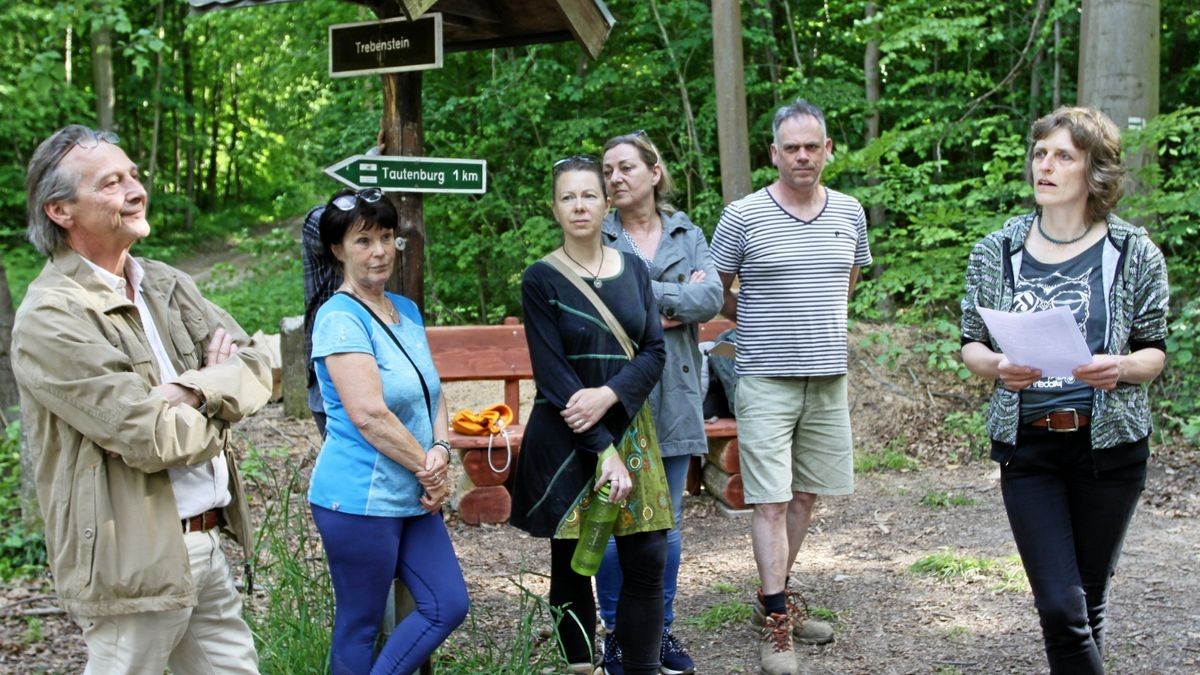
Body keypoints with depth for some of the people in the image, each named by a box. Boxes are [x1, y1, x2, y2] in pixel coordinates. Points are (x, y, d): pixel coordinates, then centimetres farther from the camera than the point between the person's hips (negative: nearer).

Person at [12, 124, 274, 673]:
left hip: (204, 543, 7)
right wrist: (217, 393, -3)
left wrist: (187, 390, -17)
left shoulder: (166, 285, 10)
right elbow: (152, 439, -20)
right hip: (133, 560, -7)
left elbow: (257, 370, 1)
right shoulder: (49, 319, -14)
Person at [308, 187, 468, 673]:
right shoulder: (340, 318, -15)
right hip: (361, 500, -8)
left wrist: (441, 450, -8)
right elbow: (369, 414, -22)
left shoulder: (407, 310, 10)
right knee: (360, 627, 6)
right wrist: (429, 470, -13)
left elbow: (433, 393, 12)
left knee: (448, 605, 9)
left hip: (413, 499, 8)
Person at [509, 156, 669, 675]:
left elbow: (655, 352, 2)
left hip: (628, 428, 3)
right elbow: (552, 374, -10)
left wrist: (609, 394, -17)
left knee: (647, 560, -1)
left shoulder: (632, 269, 8)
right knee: (572, 565, 5)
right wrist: (603, 451, -16)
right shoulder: (541, 279, -4)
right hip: (566, 439, -3)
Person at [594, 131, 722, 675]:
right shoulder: (597, 239, 0)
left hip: (674, 397, 3)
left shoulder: (687, 234, 9)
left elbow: (712, 298, -5)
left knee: (667, 522, 10)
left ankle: (661, 630, 23)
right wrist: (676, 301, -12)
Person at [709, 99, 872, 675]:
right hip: (766, 382, -5)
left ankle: (776, 595, 28)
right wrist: (766, 321, 3)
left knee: (806, 494, 13)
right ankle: (776, 621, 2)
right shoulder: (743, 216, -6)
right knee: (771, 501, -5)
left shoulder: (849, 213, 7)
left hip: (828, 379, 5)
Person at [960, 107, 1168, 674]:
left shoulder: (1135, 254, -1)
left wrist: (1121, 368, -19)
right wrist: (997, 366, -16)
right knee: (1060, 606, -7)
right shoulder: (995, 251, 2)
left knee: (1088, 599, 11)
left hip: (1109, 444, 0)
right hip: (1027, 445, 0)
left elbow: (1155, 351, 4)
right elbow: (971, 344, 7)